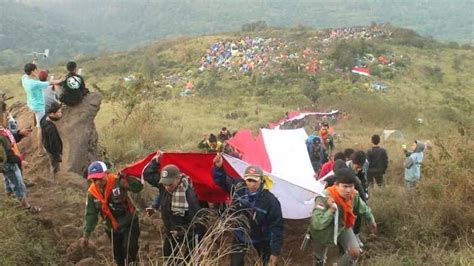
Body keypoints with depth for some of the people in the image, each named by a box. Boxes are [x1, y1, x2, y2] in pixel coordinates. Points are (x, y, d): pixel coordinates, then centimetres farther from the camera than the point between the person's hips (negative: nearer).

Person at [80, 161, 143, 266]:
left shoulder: (117, 182, -23)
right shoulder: (92, 192, -9)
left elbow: (138, 187, -29)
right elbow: (91, 214, -2)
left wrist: (125, 178, -45)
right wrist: (86, 235, -5)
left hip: (129, 223, -5)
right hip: (112, 228, 5)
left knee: (130, 251, -19)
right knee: (118, 256, 16)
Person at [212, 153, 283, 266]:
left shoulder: (271, 201, -30)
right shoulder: (238, 187, -21)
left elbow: (276, 227, -23)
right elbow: (222, 180, -7)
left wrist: (275, 252, -21)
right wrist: (219, 167, -30)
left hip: (261, 239, -2)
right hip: (240, 236, 2)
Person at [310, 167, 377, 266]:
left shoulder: (353, 195, -23)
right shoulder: (324, 198, -40)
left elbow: (363, 208, 1)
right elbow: (317, 224, -45)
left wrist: (371, 221, 16)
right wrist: (331, 210, -52)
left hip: (343, 227, 4)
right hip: (324, 231, -4)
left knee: (355, 252, -10)